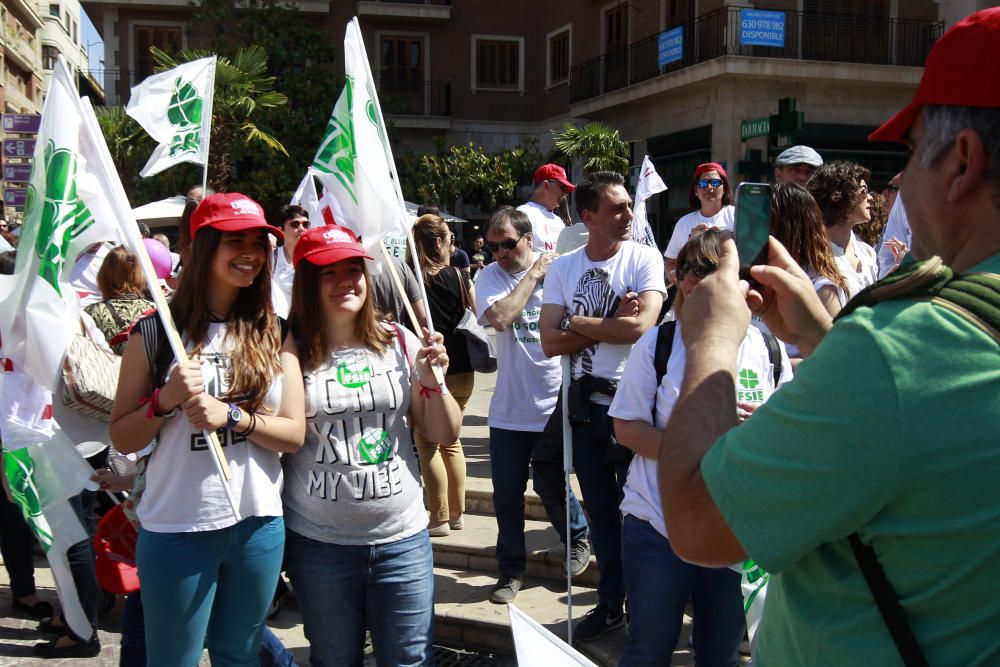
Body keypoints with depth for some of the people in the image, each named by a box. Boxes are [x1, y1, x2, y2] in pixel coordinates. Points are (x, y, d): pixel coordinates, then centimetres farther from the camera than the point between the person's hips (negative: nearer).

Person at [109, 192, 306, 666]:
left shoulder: (274, 333, 3)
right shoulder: (156, 332, -5)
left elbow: (294, 434, -2)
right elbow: (121, 439, -2)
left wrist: (232, 416, -17)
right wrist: (166, 400, -19)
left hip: (258, 523, 3)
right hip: (176, 526, -2)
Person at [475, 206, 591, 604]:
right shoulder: (489, 277, -1)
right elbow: (499, 317, -21)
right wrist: (533, 274, -13)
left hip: (555, 403, -2)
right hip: (509, 407, 2)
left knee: (549, 484, 8)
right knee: (507, 491, 7)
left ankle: (578, 537, 38)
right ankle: (511, 569, 25)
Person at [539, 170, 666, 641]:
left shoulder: (644, 258, -9)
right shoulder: (563, 267, 1)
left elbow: (641, 326, -23)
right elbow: (550, 342, -7)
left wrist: (577, 322, -12)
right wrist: (611, 323, -16)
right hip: (586, 402, 4)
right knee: (599, 507, 15)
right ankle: (611, 602, 32)